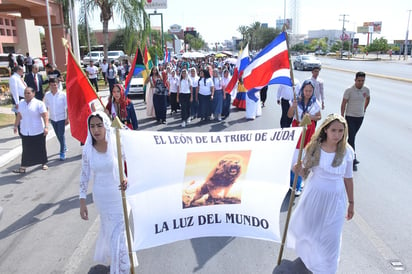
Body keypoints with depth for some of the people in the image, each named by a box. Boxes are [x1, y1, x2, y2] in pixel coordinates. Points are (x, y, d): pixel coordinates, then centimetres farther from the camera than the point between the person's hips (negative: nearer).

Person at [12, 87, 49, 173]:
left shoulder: (39, 103, -9)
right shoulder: (21, 103, 8)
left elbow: (45, 116, -15)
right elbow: (19, 115, 17)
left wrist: (46, 127, -24)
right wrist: (16, 126, 17)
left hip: (38, 131, -4)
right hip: (25, 132, 4)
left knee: (41, 148, 9)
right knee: (26, 150, 4)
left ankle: (43, 163, 26)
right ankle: (23, 167, 7)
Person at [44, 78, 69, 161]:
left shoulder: (63, 94, -12)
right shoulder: (47, 95, -3)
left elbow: (67, 107, -8)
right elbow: (46, 107, 7)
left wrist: (67, 118, -9)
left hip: (61, 118, -4)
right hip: (52, 118, 4)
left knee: (61, 135, -6)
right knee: (58, 135, 16)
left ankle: (62, 152, 3)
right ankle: (64, 147, 38)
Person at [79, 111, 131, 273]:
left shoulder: (116, 144, -18)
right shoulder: (87, 149, -9)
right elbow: (84, 176, -1)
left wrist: (128, 179, -32)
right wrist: (82, 202, -2)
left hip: (118, 196, -3)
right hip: (100, 197, 3)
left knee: (119, 231, 4)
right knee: (107, 228, 23)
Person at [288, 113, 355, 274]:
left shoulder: (346, 152, -11)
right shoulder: (314, 148, -12)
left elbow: (348, 178, 0)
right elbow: (305, 173, -5)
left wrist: (351, 203, 6)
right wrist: (299, 170, -28)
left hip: (335, 200, 0)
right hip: (314, 195, 1)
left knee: (330, 238, 8)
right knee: (307, 228, 20)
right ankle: (307, 252, 55)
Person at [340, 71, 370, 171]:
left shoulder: (366, 90, 0)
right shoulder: (349, 91, -12)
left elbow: (368, 99, 22)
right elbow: (343, 104, -9)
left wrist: (364, 109, 18)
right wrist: (342, 117, -10)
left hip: (360, 117, 5)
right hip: (350, 117, -5)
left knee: (352, 136, 16)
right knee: (351, 137, -9)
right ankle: (353, 158, -9)